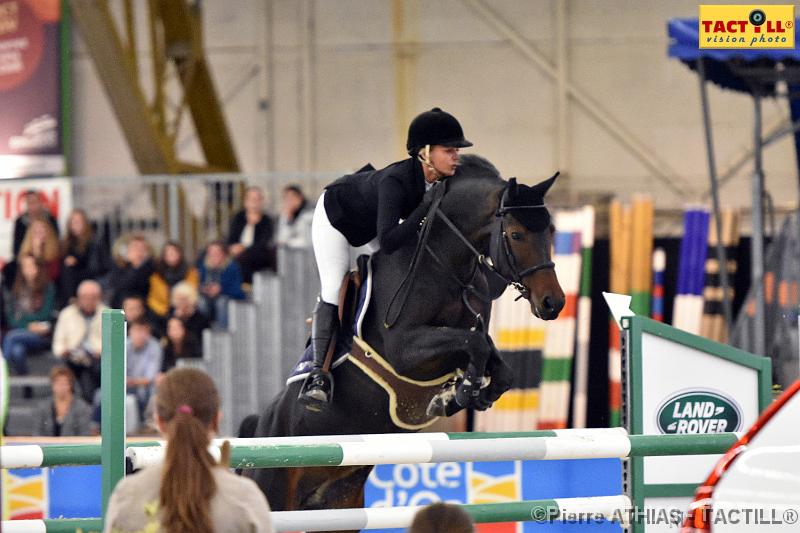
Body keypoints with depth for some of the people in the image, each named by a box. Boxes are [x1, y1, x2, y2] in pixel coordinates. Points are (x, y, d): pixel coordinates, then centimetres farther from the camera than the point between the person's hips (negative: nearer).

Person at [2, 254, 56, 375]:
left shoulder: (47, 288, 3)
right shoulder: (16, 290, 14)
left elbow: (45, 315, -3)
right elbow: (10, 318, 8)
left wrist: (22, 319, -6)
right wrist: (28, 326, -9)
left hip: (40, 337, -3)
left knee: (11, 337, -33)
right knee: (17, 350, -34)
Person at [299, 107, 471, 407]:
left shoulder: (446, 180, -24)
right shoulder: (396, 180, -44)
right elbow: (388, 242, -51)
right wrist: (427, 206, -52)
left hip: (369, 226, 7)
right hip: (335, 216, -7)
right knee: (333, 291, -14)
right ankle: (319, 373, -15)